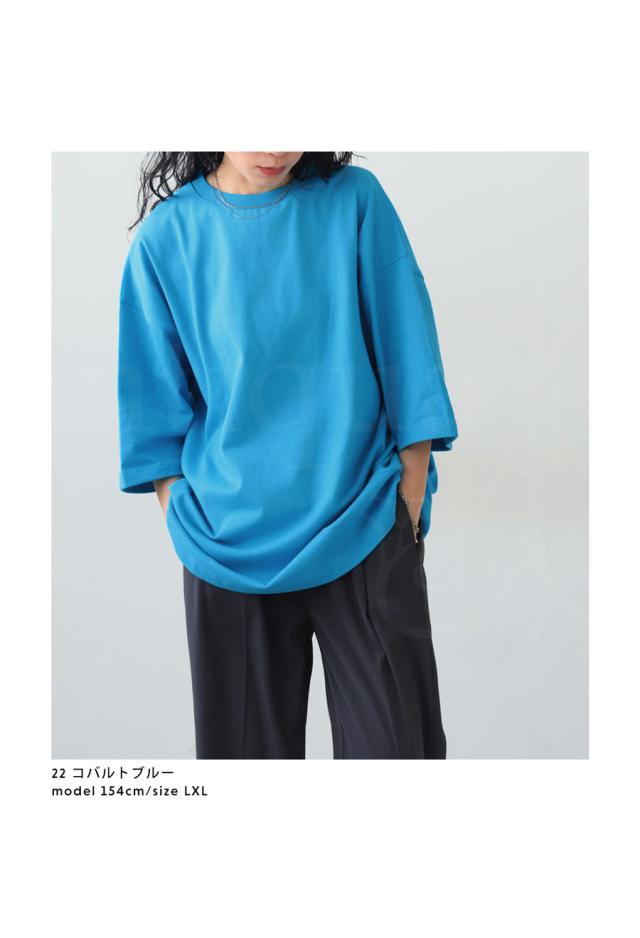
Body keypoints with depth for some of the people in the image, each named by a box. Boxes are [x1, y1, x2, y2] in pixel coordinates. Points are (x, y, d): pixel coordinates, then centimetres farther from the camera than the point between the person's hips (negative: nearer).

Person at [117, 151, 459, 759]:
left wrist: (411, 498, -4)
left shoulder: (355, 201, -1)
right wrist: (182, 523, 2)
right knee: (247, 735, 14)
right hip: (231, 542, 1)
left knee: (392, 733, 6)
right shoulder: (167, 235, 1)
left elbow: (405, 354, 0)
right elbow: (156, 400, 6)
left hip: (364, 530, -1)